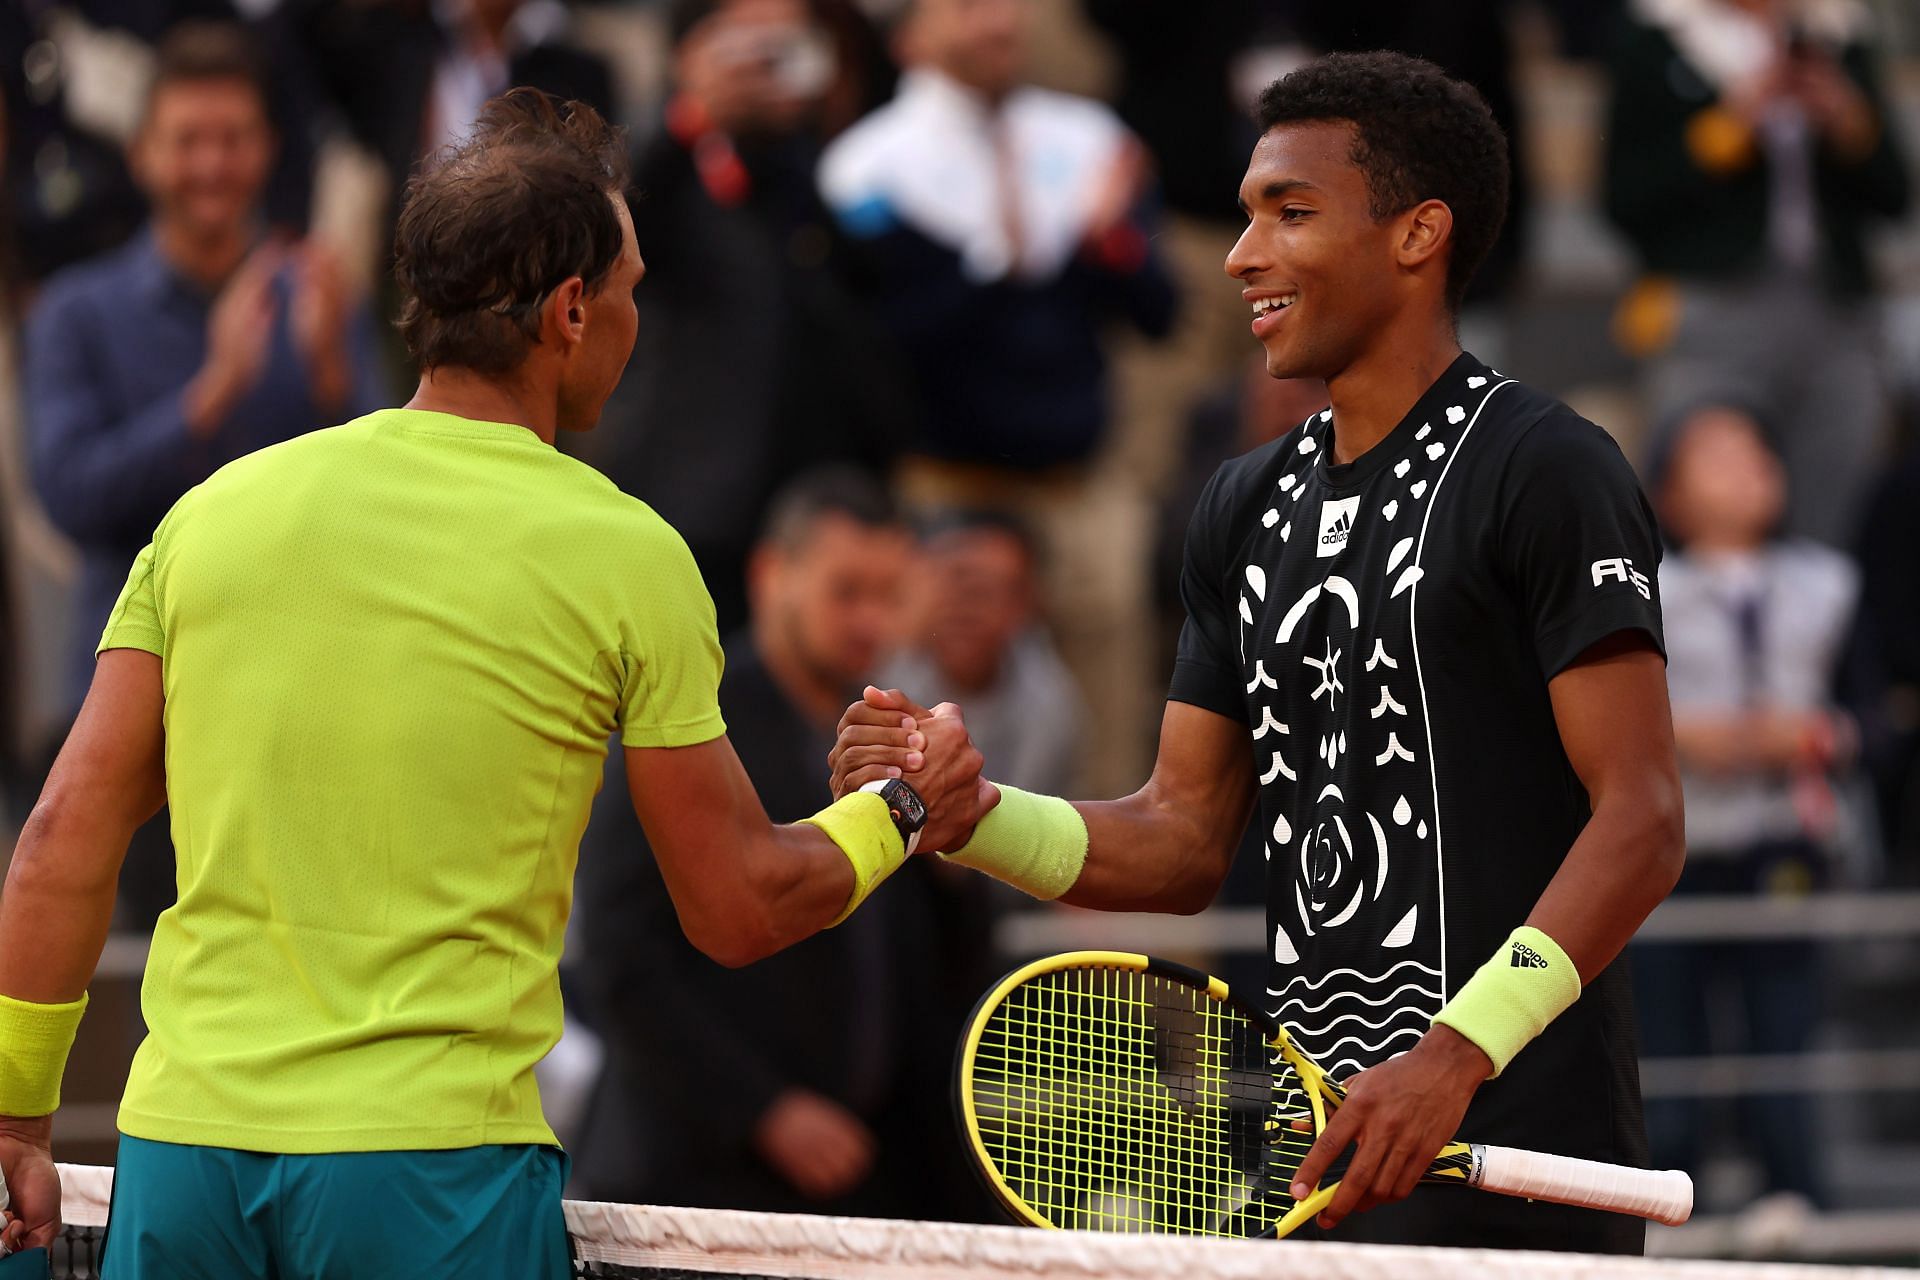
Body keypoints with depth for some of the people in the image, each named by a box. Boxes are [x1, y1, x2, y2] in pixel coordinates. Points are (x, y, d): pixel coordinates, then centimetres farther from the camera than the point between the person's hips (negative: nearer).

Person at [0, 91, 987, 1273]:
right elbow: (740, 910, 3)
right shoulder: (621, 554, -2)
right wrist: (898, 814, 22)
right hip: (433, 1165, -3)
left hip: (181, 1143, 3)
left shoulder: (217, 508, 7)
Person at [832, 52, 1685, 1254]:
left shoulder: (1548, 471, -8)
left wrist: (1456, 1054, -24)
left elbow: (1642, 821, -14)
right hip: (1321, 1153, 7)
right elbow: (1186, 839, 17)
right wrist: (968, 814, -1)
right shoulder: (1250, 505, 16)